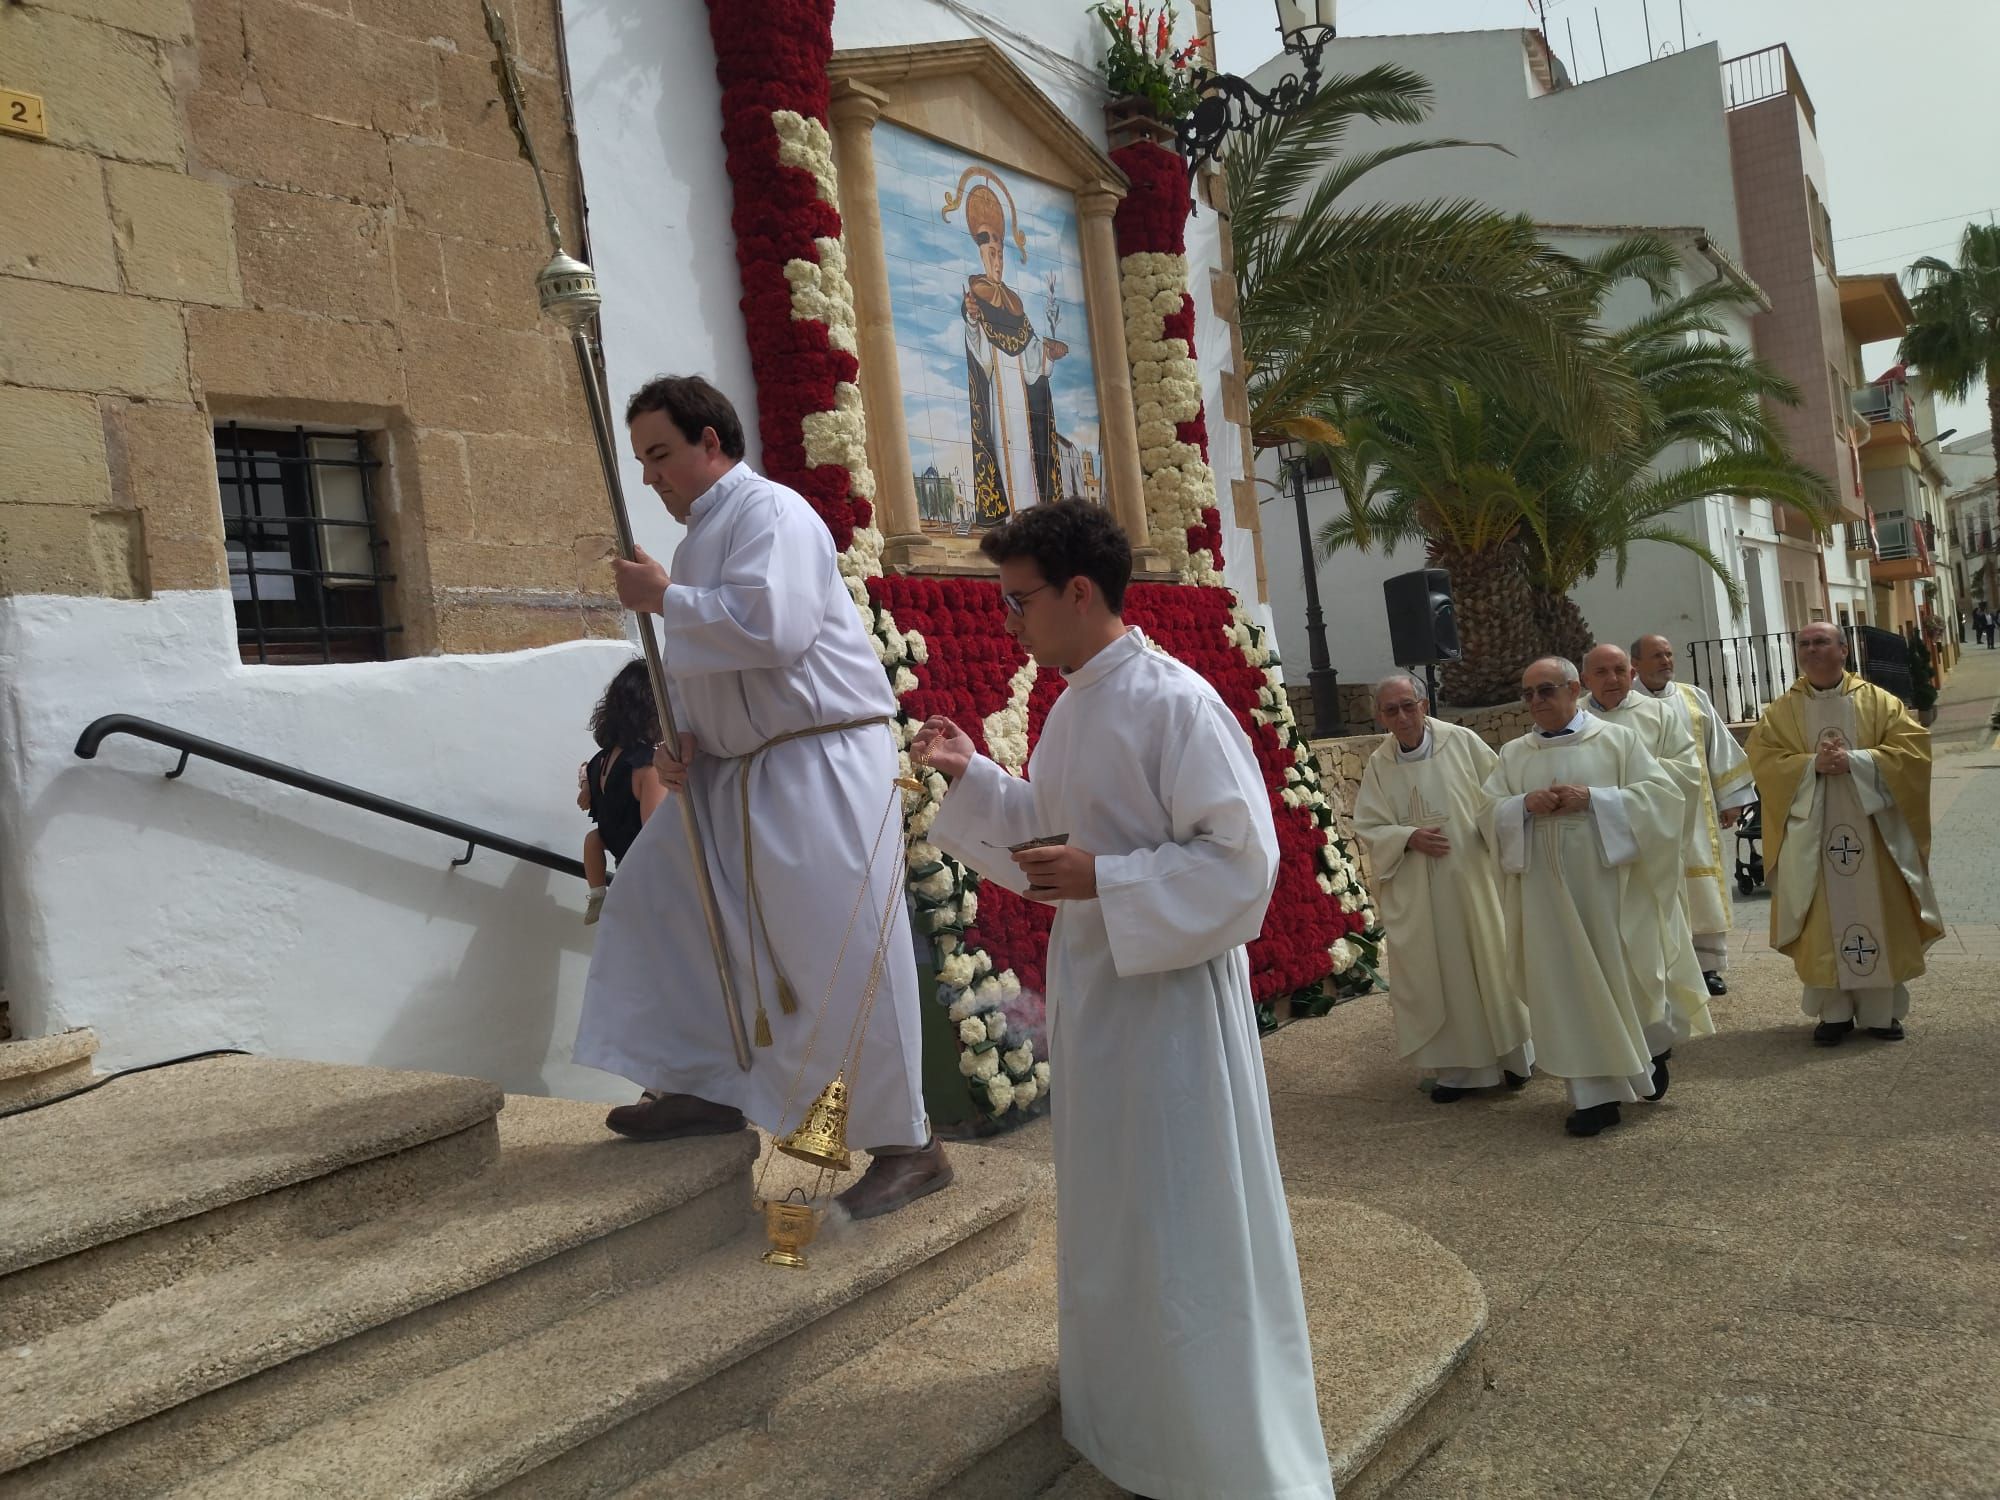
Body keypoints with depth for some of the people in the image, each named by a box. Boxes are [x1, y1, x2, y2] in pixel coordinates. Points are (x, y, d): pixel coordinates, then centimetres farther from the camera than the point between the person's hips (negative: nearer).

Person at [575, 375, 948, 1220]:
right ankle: (705, 1085, 22)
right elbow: (699, 664, 23)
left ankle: (906, 1146, 6)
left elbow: (769, 627, -27)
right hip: (740, 771, 10)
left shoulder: (769, 513, -11)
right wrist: (677, 738, 5)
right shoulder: (701, 536, 18)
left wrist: (663, 598, -15)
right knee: (654, 893, 13)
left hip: (823, 766, -10)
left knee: (845, 954, -8)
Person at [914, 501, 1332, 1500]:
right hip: (1091, 985, 9)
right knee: (1109, 1208, 20)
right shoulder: (1072, 708, 8)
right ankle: (1131, 1395, 41)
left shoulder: (1175, 703, -18)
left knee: (1184, 1218, 3)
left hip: (1170, 989, -8)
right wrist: (971, 776, 5)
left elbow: (1244, 857, -20)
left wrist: (1102, 881, -24)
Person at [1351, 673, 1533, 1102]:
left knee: (1492, 961, 9)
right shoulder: (1377, 765, 0)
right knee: (1437, 976, 5)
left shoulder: (1463, 742, -5)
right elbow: (1369, 828, 1)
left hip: (1474, 879, -1)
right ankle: (1456, 1067, 17)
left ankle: (1511, 1054, 27)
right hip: (1417, 893, 1)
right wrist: (1409, 838, -15)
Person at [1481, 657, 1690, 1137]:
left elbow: (1661, 792, -5)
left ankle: (1646, 1055, 34)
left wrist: (1594, 798, -16)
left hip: (1607, 882, -2)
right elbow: (1487, 813, 7)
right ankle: (1595, 1094, 6)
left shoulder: (1617, 739, 2)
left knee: (1621, 978, 5)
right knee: (1567, 986, 1)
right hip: (1547, 890, 2)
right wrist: (1524, 805, -14)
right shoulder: (1512, 753, 9)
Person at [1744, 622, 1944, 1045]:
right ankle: (1834, 1012, 10)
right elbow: (1762, 759, -4)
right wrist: (1812, 764, -19)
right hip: (1812, 833, 0)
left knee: (1878, 917, 4)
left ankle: (1882, 1011, 15)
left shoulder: (1879, 702, 4)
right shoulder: (1781, 711, 5)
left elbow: (1912, 746, -5)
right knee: (1825, 921, 2)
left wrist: (1855, 761, -18)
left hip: (1871, 827, 0)